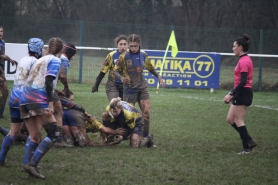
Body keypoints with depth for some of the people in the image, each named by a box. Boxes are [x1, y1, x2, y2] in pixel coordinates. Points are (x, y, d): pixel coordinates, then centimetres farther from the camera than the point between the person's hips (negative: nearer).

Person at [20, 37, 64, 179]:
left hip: (25, 98, 8)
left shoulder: (40, 60, 24)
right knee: (53, 134, -6)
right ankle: (32, 164, -15)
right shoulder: (55, 61, 1)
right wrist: (50, 102, -18)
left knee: (34, 137, 11)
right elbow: (48, 81, -13)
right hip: (38, 99, -8)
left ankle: (30, 165, 3)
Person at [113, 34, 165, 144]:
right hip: (130, 89, -3)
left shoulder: (143, 55, 4)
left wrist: (159, 77, 20)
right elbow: (115, 70, -4)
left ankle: (145, 137, 1)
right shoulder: (124, 57, -8)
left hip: (142, 88, 3)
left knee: (146, 113, -6)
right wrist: (121, 78, -23)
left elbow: (150, 68, 22)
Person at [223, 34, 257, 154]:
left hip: (243, 93, -10)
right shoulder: (245, 59, 14)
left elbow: (243, 82, -23)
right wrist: (233, 94, 20)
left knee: (238, 121, -4)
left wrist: (231, 94, -22)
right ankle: (249, 141, 14)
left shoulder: (243, 61, -17)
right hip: (241, 94, 10)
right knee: (230, 119, 13)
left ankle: (246, 148, 0)